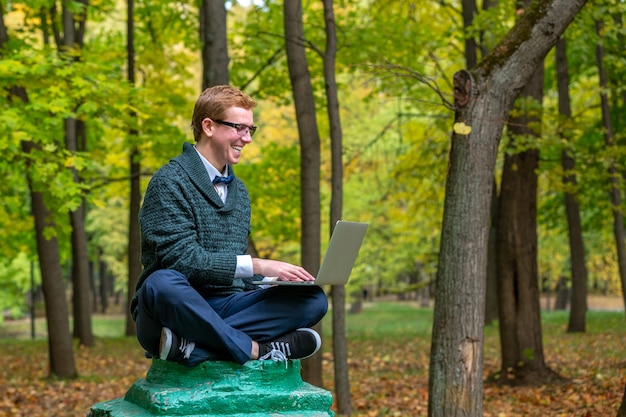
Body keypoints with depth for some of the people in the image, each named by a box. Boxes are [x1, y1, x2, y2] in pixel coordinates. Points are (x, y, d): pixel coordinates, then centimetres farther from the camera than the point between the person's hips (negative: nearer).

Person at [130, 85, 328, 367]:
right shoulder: (170, 182, -5)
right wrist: (256, 265, -22)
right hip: (177, 307, -7)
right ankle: (256, 349, -28)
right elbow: (180, 258, -18)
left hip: (226, 308, 7)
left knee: (313, 300, -15)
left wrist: (271, 280, -3)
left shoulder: (239, 191, 19)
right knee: (162, 283, -40)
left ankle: (193, 345, -29)